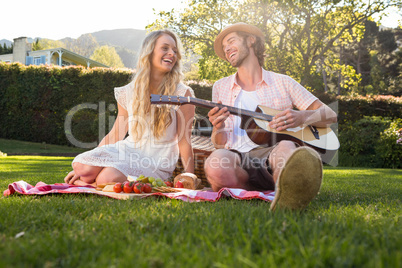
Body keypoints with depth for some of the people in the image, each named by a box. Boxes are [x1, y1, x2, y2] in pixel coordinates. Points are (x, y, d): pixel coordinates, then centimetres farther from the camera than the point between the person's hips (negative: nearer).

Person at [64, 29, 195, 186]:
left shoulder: (182, 94, -7)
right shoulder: (129, 92, 4)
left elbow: (184, 142, -5)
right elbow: (115, 135, 10)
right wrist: (83, 168, 9)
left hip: (156, 164, -3)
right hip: (127, 150, 4)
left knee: (108, 178, -30)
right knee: (81, 166, -24)